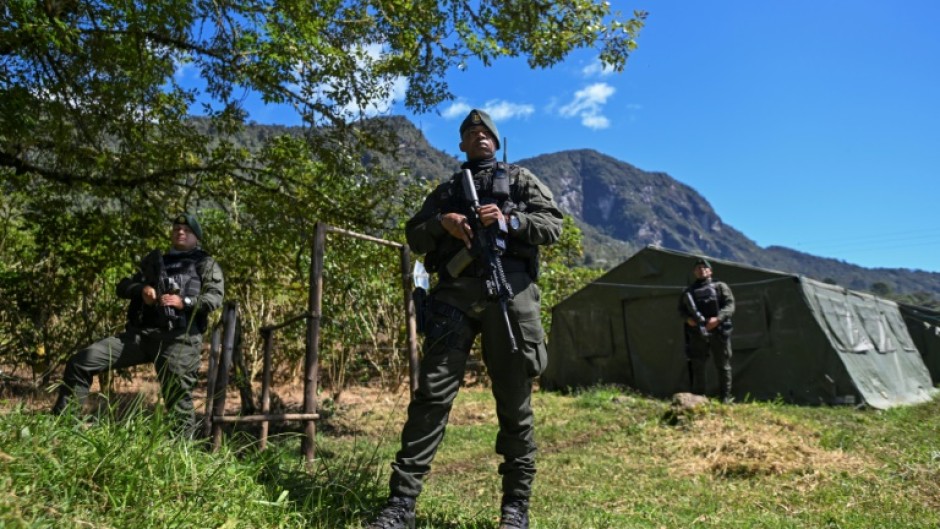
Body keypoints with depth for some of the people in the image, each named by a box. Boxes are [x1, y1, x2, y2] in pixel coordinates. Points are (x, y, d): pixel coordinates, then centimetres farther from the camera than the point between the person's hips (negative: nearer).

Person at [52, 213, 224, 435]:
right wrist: (141, 289, 0)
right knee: (80, 362, -2)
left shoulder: (206, 264, 14)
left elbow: (216, 297, -1)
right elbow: (122, 286, 23)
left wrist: (184, 302, -17)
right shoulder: (153, 260, 28)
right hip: (139, 334, 5)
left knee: (178, 396, -8)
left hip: (178, 338, -5)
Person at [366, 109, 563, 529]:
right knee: (431, 394, -6)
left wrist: (508, 220, -9)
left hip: (509, 292, -1)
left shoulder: (521, 179, 20)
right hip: (454, 295, 2)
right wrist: (443, 222, -3)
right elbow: (415, 236, 18)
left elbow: (553, 226, 8)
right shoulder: (445, 190, 26)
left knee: (514, 400, 2)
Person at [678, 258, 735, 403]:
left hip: (718, 332, -2)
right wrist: (688, 319, -5)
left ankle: (725, 399, 12)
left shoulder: (720, 286, 7)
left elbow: (730, 305, -3)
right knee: (697, 366, 2)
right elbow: (681, 309, 17)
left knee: (723, 366, 3)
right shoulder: (688, 291, 16)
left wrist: (718, 318, -20)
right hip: (697, 334, 2)